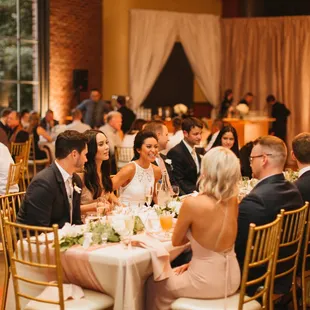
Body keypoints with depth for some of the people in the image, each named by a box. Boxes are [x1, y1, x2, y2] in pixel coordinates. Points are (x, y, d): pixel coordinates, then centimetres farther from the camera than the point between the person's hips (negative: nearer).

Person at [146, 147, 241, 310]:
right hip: (231, 277, 6)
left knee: (155, 283, 22)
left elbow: (176, 241, -5)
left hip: (207, 281, -6)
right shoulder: (233, 201, -3)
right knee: (175, 273, 32)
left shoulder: (192, 204, -22)